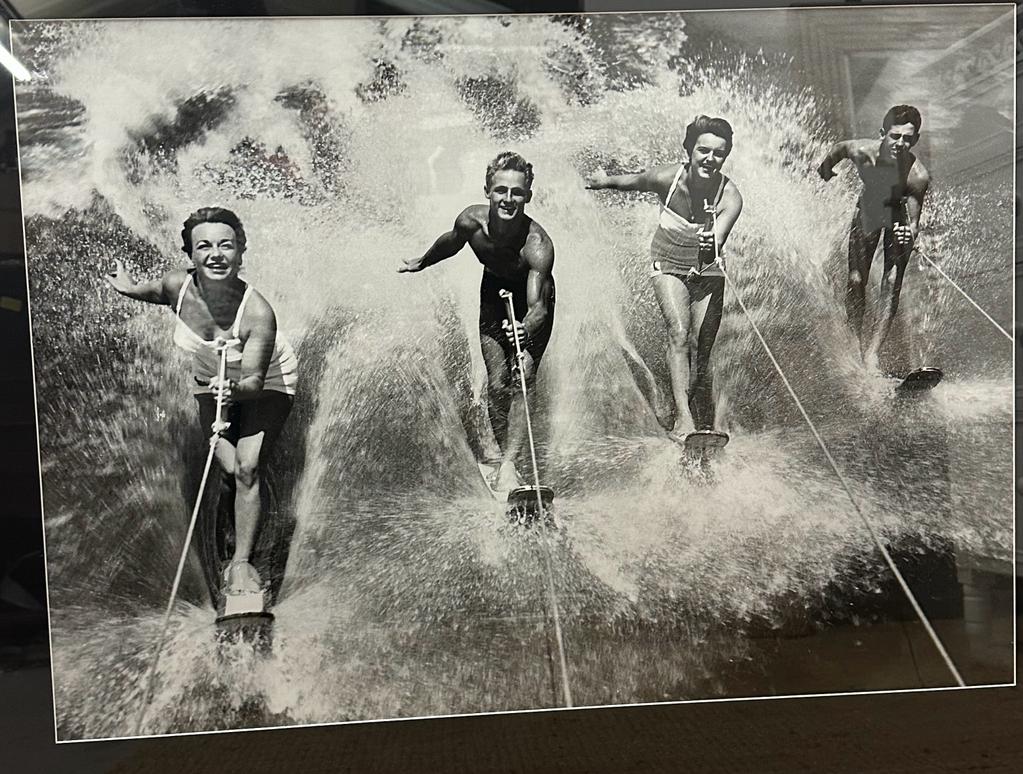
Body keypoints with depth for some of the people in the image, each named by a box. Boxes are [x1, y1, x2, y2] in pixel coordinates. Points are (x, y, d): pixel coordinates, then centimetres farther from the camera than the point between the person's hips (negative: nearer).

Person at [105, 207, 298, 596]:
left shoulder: (258, 313, -36)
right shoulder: (178, 286, -23)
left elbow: (253, 380, -35)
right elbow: (154, 290, 6)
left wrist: (235, 388, -52)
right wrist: (129, 287, -1)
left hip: (267, 382, -4)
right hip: (212, 383, 4)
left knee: (247, 469, -13)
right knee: (229, 469, -5)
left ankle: (241, 563, 0)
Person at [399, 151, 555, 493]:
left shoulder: (538, 245, -37)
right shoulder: (472, 221, -27)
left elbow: (537, 305, -46)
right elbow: (451, 241, -2)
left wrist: (526, 329, -68)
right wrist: (421, 262, 16)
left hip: (533, 295, -3)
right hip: (494, 290, 3)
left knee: (522, 381, -16)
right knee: (497, 384, -1)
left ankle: (509, 464, -15)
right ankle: (505, 454, 13)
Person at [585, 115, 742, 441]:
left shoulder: (730, 197, -24)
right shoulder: (666, 178, -20)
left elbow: (718, 242, -38)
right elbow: (631, 182, 1)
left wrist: (711, 247, -61)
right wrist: (605, 180, 18)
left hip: (708, 273, 0)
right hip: (669, 267, 0)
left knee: (701, 350, -4)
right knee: (679, 334, -23)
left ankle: (706, 426, 11)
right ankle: (683, 418, -29)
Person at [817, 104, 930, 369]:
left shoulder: (917, 176, -35)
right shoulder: (861, 151, -30)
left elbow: (913, 220, -33)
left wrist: (910, 234, -56)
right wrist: (824, 170, 11)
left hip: (898, 219, -2)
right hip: (867, 212, 2)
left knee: (892, 282, -13)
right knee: (856, 281, -2)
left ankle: (874, 350, -12)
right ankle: (857, 341, 12)